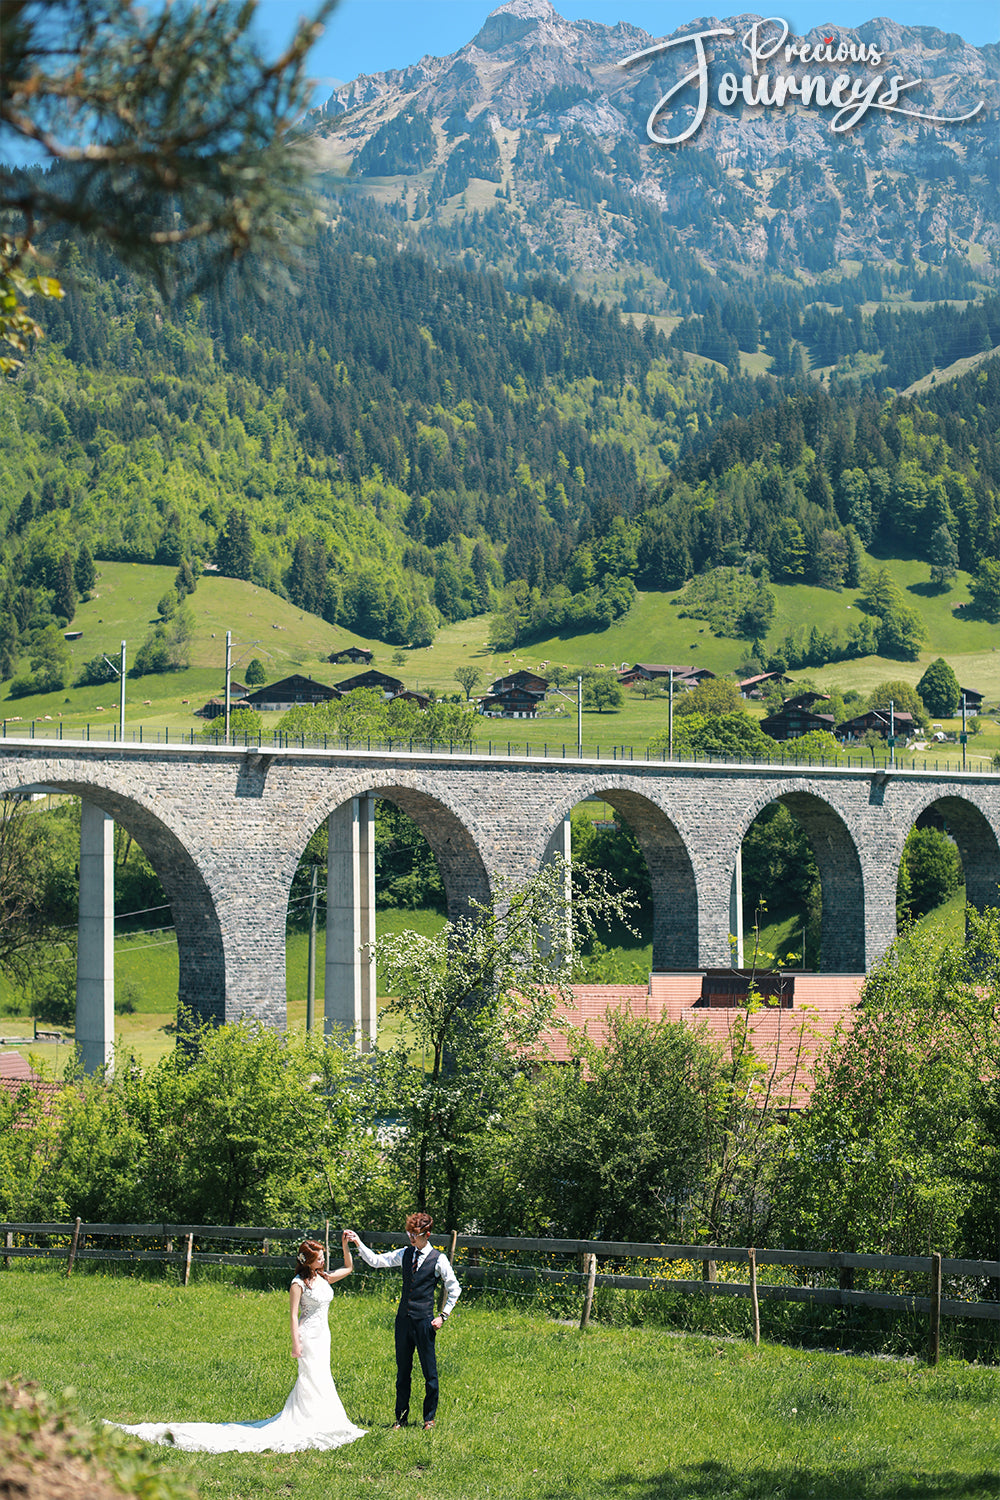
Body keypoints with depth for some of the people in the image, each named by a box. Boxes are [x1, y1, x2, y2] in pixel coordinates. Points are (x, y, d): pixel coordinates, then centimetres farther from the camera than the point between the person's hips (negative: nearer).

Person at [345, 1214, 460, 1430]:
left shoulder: (438, 1259, -5)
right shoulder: (405, 1254, 7)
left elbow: (454, 1289, 0)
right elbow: (376, 1261, 8)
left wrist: (444, 1315, -4)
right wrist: (358, 1244, -4)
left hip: (424, 1322, -5)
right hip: (403, 1320, 5)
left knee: (430, 1371, 1)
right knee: (402, 1371, 10)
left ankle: (429, 1418, 14)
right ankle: (401, 1418, 18)